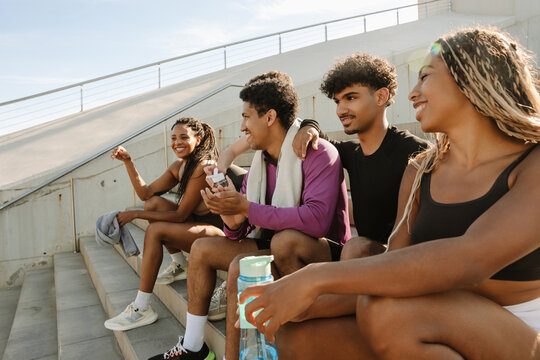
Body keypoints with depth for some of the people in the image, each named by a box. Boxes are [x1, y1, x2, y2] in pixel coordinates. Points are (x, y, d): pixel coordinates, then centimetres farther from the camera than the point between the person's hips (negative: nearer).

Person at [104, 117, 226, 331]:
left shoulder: (203, 167, -20)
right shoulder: (179, 166, 8)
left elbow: (180, 215, -20)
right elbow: (146, 193, 7)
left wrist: (136, 214, -16)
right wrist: (128, 161, -1)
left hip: (216, 232, -9)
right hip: (196, 223, 9)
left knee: (155, 230, -21)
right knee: (154, 203, 1)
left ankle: (142, 309, -12)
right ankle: (180, 266, 10)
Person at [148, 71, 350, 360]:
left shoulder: (318, 153, -16)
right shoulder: (260, 162, 7)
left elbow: (316, 219, -34)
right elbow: (238, 233, 7)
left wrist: (246, 208, -29)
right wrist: (233, 222, -19)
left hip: (324, 253, -7)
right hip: (272, 247, 8)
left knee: (285, 239, -39)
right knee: (202, 248, 3)